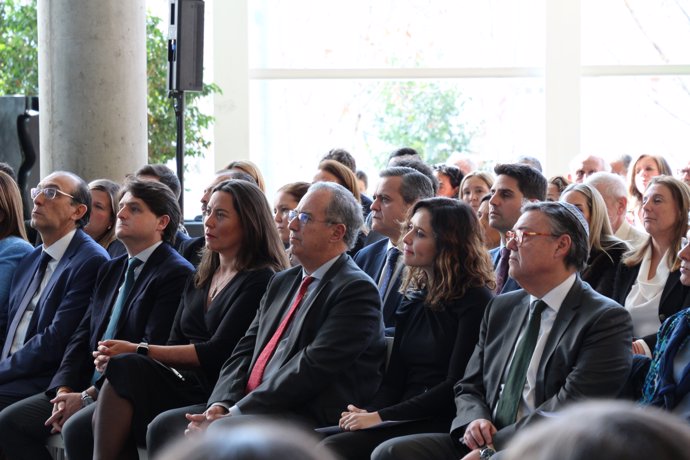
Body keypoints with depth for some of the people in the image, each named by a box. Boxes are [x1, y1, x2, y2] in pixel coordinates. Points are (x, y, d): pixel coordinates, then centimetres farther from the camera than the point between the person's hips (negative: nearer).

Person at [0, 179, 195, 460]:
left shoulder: (177, 273, -8)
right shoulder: (109, 270, 20)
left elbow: (151, 351, -16)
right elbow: (82, 336, 15)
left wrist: (88, 395, -15)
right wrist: (64, 390, -3)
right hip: (89, 387, 8)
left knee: (77, 428, -33)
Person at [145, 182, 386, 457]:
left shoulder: (357, 290, -8)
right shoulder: (282, 282, 21)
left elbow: (311, 369, -17)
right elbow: (245, 350, 16)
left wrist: (235, 413, -17)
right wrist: (221, 404, -4)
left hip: (311, 421, -8)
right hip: (251, 408, 8)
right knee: (165, 426, -9)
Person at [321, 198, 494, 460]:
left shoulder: (475, 300, -5)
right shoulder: (414, 300, 18)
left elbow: (457, 385, -12)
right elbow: (393, 379, 14)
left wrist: (382, 416, -15)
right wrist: (369, 413, -8)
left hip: (442, 423, -6)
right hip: (406, 421, 6)